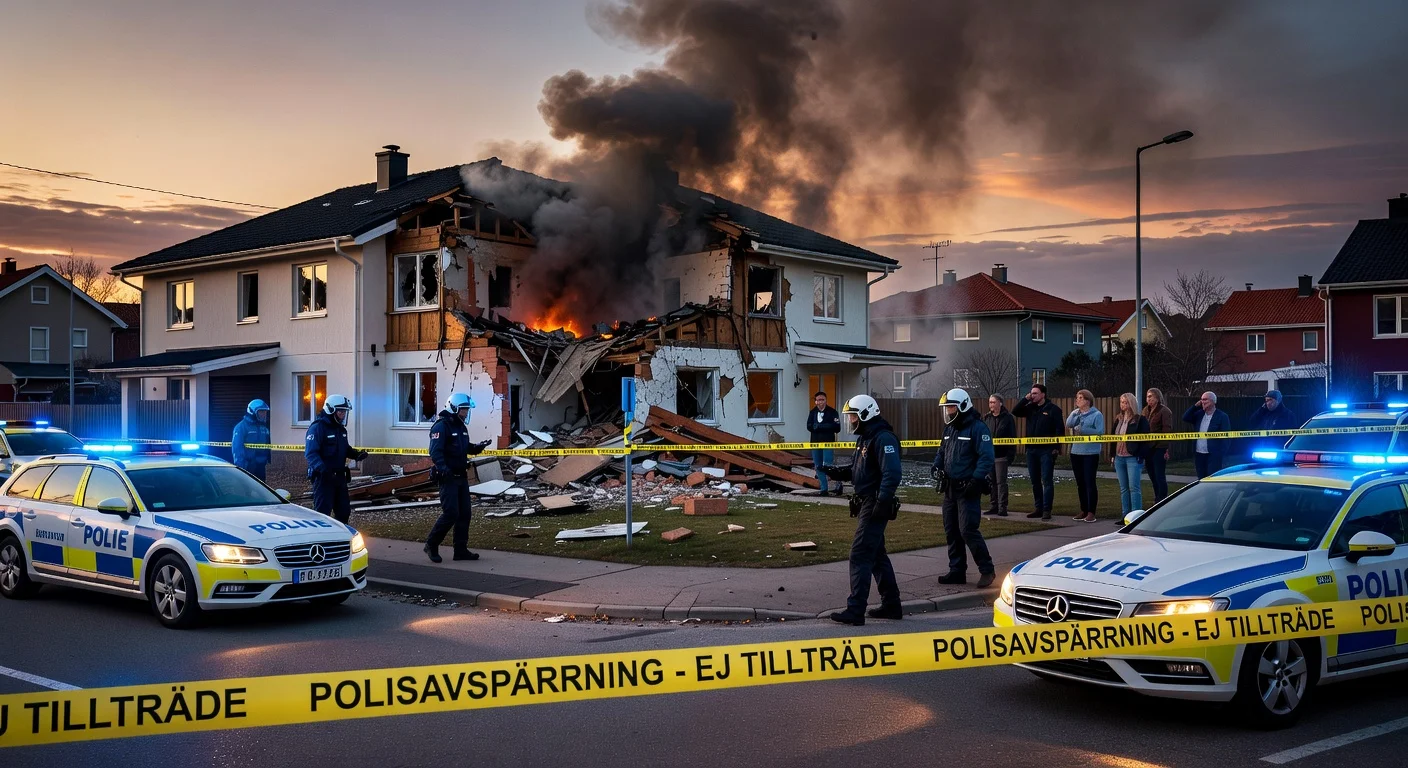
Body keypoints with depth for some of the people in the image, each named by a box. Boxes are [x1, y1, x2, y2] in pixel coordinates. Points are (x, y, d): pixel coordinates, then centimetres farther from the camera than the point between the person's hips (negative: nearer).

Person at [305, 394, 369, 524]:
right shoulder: (317, 427, -14)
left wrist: (357, 454, 3)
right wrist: (322, 468, -38)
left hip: (339, 476, 9)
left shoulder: (341, 429, 14)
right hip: (323, 477, -9)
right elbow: (311, 453, -22)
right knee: (323, 512, -7)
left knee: (344, 511, 14)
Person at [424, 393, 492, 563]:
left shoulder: (461, 426, 16)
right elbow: (435, 451, -23)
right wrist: (443, 468, -37)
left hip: (461, 477, 9)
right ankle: (431, 545, 5)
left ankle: (461, 550, 14)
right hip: (448, 478, -9)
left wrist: (477, 447, 7)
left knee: (464, 514, 8)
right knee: (451, 514, -11)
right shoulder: (441, 426, -13)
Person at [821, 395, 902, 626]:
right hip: (865, 504, 11)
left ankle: (855, 611, -7)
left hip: (875, 506, -11)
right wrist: (838, 472, 4)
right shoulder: (865, 438, 15)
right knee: (876, 555, 16)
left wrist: (882, 502, -29)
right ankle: (891, 604, 26)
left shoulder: (883, 438, -17)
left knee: (860, 555, -10)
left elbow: (892, 474, -25)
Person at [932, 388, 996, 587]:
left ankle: (987, 570, -1)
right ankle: (957, 571, 19)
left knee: (968, 530, -12)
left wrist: (976, 479, -24)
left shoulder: (977, 427, -11)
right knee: (951, 531, 10)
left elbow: (986, 457, -17)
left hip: (968, 489, -8)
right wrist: (937, 466, 5)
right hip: (950, 487, 8)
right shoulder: (949, 428, 14)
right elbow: (942, 451, 24)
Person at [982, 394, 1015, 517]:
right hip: (989, 455, 5)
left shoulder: (1008, 418, -3)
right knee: (991, 482, 9)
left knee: (1001, 482, -4)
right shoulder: (987, 418, 10)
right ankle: (994, 506, 16)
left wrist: (1011, 455, -10)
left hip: (1001, 455, -5)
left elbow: (1012, 437, -5)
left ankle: (1002, 508, 0)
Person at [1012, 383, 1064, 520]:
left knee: (1047, 481, -5)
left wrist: (1057, 447, -13)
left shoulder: (1053, 409, -5)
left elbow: (1059, 429, -7)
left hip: (1046, 450, -6)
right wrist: (1025, 399, -5)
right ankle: (1038, 508, 17)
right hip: (1031, 450, 6)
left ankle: (1046, 509, -5)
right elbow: (1015, 412, 3)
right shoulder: (1030, 407, 10)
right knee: (1035, 481, 10)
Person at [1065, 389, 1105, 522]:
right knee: (1080, 483, 11)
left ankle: (1091, 512, -6)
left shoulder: (1097, 415, -6)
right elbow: (1068, 424, -4)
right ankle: (1084, 510, 19)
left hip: (1091, 453, -6)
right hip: (1076, 452, 6)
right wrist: (1075, 413, -14)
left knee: (1089, 482, -8)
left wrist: (1082, 429, -18)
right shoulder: (1075, 413, 11)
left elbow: (1100, 432, -14)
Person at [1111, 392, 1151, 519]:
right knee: (1123, 488, 10)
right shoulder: (1118, 419, 14)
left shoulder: (1140, 419, -5)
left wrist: (1141, 456, -15)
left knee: (1134, 488, -7)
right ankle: (1125, 515, 15)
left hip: (1133, 458, -7)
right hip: (1119, 457, 7)